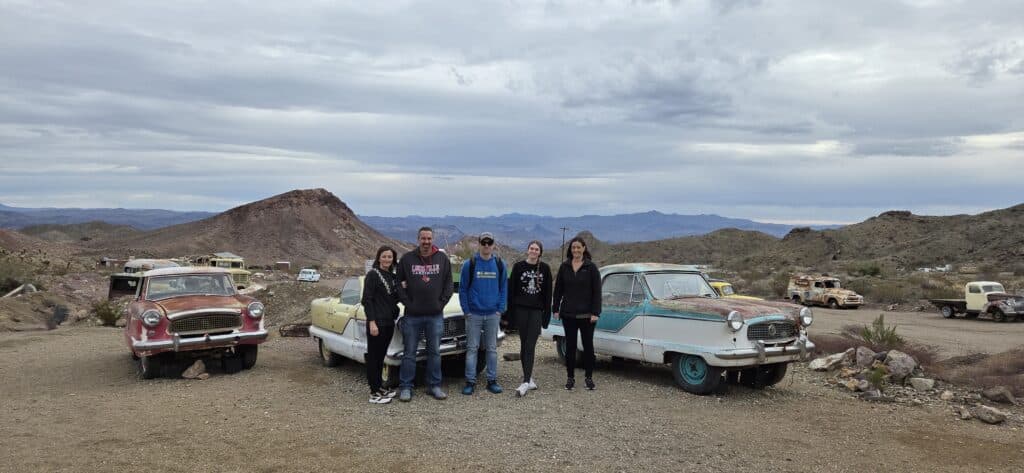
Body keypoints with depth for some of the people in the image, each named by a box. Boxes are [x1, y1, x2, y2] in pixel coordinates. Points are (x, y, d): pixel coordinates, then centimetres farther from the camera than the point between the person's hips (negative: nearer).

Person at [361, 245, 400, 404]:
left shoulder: (393, 276, 12)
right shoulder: (372, 275, -9)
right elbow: (366, 300, -14)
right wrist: (372, 322, -19)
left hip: (389, 322, 7)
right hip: (376, 322, -7)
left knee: (381, 356, 15)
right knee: (373, 357, -1)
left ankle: (379, 387, 25)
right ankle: (374, 394, 3)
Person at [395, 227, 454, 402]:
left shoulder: (443, 259, 4)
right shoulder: (407, 259, 0)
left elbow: (449, 283, 7)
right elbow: (399, 283, 2)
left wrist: (442, 302, -4)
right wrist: (407, 303, -7)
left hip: (435, 315, 2)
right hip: (412, 315, -1)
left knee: (435, 352, 9)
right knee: (409, 353, 4)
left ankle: (434, 386, 20)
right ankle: (405, 387, 13)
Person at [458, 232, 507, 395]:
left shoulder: (499, 265, 3)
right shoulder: (469, 264, -4)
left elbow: (503, 288, 7)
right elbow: (462, 289, -1)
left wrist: (500, 309, 0)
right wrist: (466, 311, -6)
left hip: (493, 314, 2)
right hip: (474, 314, -2)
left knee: (492, 348, 9)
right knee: (472, 348, 2)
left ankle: (492, 380, 17)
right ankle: (470, 382, 8)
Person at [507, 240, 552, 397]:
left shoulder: (545, 268, 4)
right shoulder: (518, 266, 3)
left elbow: (548, 292, 6)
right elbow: (511, 289, 3)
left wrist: (547, 314, 2)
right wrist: (511, 312, -2)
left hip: (537, 311, -1)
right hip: (521, 310, 1)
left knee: (530, 346, -9)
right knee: (524, 345, 6)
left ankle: (526, 383, -14)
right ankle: (529, 379, 16)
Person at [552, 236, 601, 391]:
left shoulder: (591, 267, -3)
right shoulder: (564, 266, 4)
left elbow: (597, 291, -5)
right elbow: (558, 289, 7)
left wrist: (595, 312, -11)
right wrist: (556, 309, 1)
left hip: (586, 314, -2)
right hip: (568, 314, 2)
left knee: (588, 345, 7)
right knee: (570, 345, 7)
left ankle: (589, 377, 17)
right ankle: (570, 377, 16)